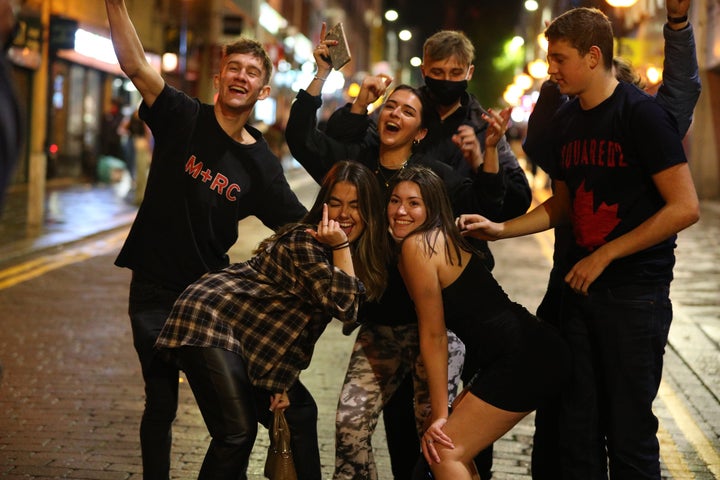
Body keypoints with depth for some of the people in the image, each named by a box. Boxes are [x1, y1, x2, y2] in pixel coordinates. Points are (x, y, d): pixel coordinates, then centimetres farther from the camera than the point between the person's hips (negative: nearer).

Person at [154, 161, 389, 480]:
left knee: (299, 412, 11)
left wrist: (282, 382, 3)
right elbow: (344, 307, -25)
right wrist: (341, 247, -25)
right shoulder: (305, 242, -19)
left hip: (251, 341, 10)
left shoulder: (359, 252, 8)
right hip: (209, 322, -9)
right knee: (238, 432, -17)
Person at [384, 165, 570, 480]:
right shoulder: (442, 239, 18)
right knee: (454, 448, 17)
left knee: (445, 453, -5)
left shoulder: (418, 245, -10)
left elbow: (434, 335, -7)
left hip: (524, 359, -9)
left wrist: (440, 415, -2)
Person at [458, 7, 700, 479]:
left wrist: (603, 256, -15)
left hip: (635, 293, -6)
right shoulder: (566, 120, 10)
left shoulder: (642, 113, -12)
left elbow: (685, 208, -16)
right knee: (577, 426, 10)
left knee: (629, 431, 0)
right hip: (580, 286, 7)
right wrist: (501, 229, 7)